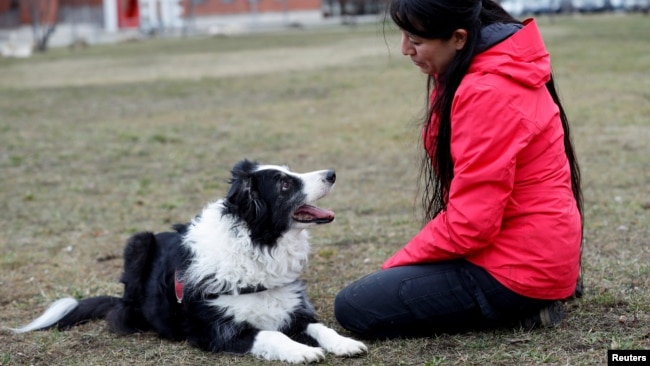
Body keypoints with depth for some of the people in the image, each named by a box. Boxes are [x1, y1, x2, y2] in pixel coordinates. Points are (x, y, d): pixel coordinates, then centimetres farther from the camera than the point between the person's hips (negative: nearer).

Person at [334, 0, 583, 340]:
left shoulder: (488, 93, -25)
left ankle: (520, 306, -5)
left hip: (520, 264, -10)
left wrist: (396, 265, -9)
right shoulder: (492, 67, 6)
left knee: (355, 307, -7)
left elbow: (470, 223, -24)